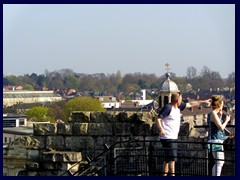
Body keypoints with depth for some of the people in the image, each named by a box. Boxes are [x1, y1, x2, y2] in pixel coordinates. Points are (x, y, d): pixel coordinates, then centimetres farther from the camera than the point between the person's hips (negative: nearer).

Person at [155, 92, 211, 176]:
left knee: (167, 159, 13)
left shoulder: (178, 107, 13)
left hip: (174, 138, 9)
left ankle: (164, 175, 18)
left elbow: (190, 104, 25)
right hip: (168, 138, -9)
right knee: (172, 158, -13)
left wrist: (203, 102, 31)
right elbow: (157, 119, -15)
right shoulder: (168, 107, -12)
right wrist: (161, 130, -29)